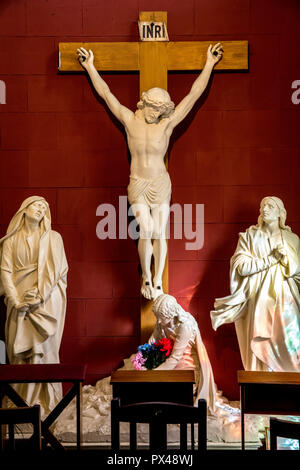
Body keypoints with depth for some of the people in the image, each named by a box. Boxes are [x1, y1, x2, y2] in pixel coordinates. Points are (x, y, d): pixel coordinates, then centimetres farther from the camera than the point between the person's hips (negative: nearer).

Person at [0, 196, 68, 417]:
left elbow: (56, 270, -4)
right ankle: (22, 398, 14)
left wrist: (37, 296, -13)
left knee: (42, 348, -3)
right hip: (19, 302, 2)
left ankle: (44, 399, 7)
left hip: (46, 302, -2)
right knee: (19, 348, 2)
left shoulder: (53, 238, 4)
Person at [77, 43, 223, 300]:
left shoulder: (168, 123, -4)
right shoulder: (130, 120, -2)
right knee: (146, 230, -13)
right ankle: (146, 277, 6)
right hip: (137, 185, 0)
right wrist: (90, 67, 5)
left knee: (159, 233, 0)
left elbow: (194, 94, -2)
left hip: (161, 184, 0)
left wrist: (209, 64, -1)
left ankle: (157, 282, 11)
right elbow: (106, 94, 3)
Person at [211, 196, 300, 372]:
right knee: (262, 344, -6)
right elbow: (241, 267, -7)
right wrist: (271, 259, -10)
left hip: (285, 299, 2)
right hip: (260, 298, -1)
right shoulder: (250, 236, 5)